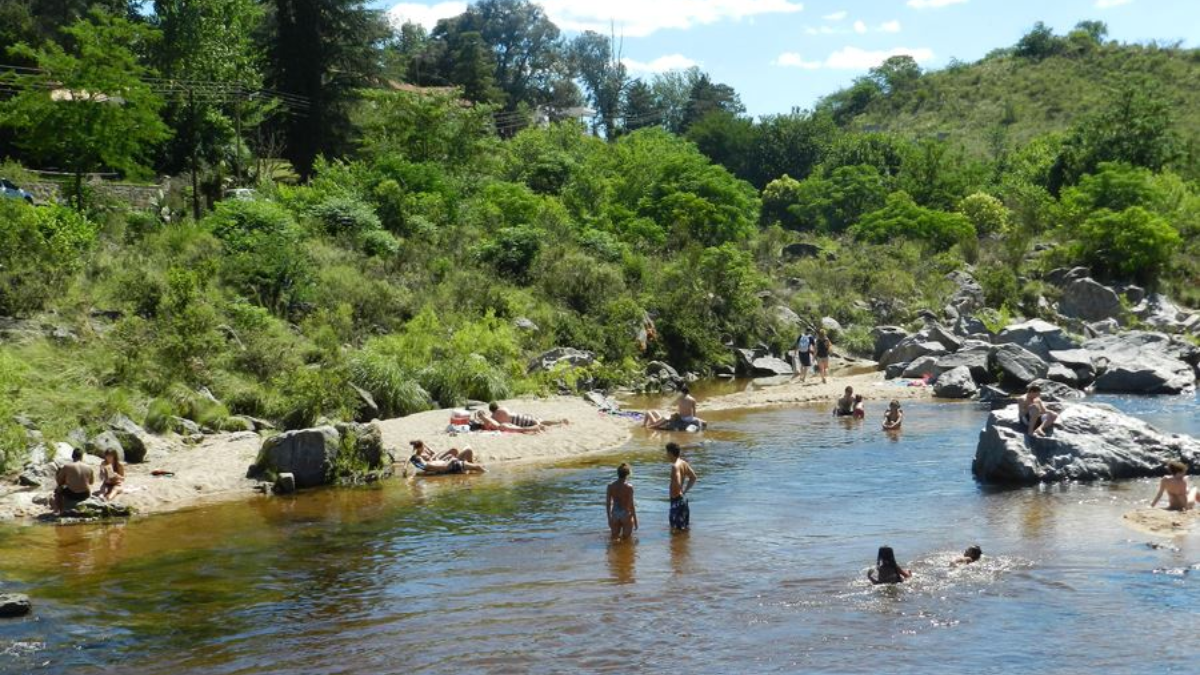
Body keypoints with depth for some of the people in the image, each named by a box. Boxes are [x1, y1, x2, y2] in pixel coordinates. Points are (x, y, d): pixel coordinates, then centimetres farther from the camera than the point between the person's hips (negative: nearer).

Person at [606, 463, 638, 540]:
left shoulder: (610, 486, -1)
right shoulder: (629, 487, -14)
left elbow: (608, 503, 3)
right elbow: (631, 505, -14)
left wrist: (609, 518, 14)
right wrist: (635, 520, -5)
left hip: (614, 514, 4)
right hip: (626, 514, -4)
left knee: (614, 538, 15)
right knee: (626, 539, 9)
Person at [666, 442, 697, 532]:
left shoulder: (675, 466, -19)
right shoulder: (683, 463, 7)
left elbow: (677, 482, -34)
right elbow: (693, 477, 17)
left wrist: (678, 492, -17)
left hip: (677, 498, -9)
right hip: (683, 498, 9)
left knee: (677, 529, -2)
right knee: (684, 527, 19)